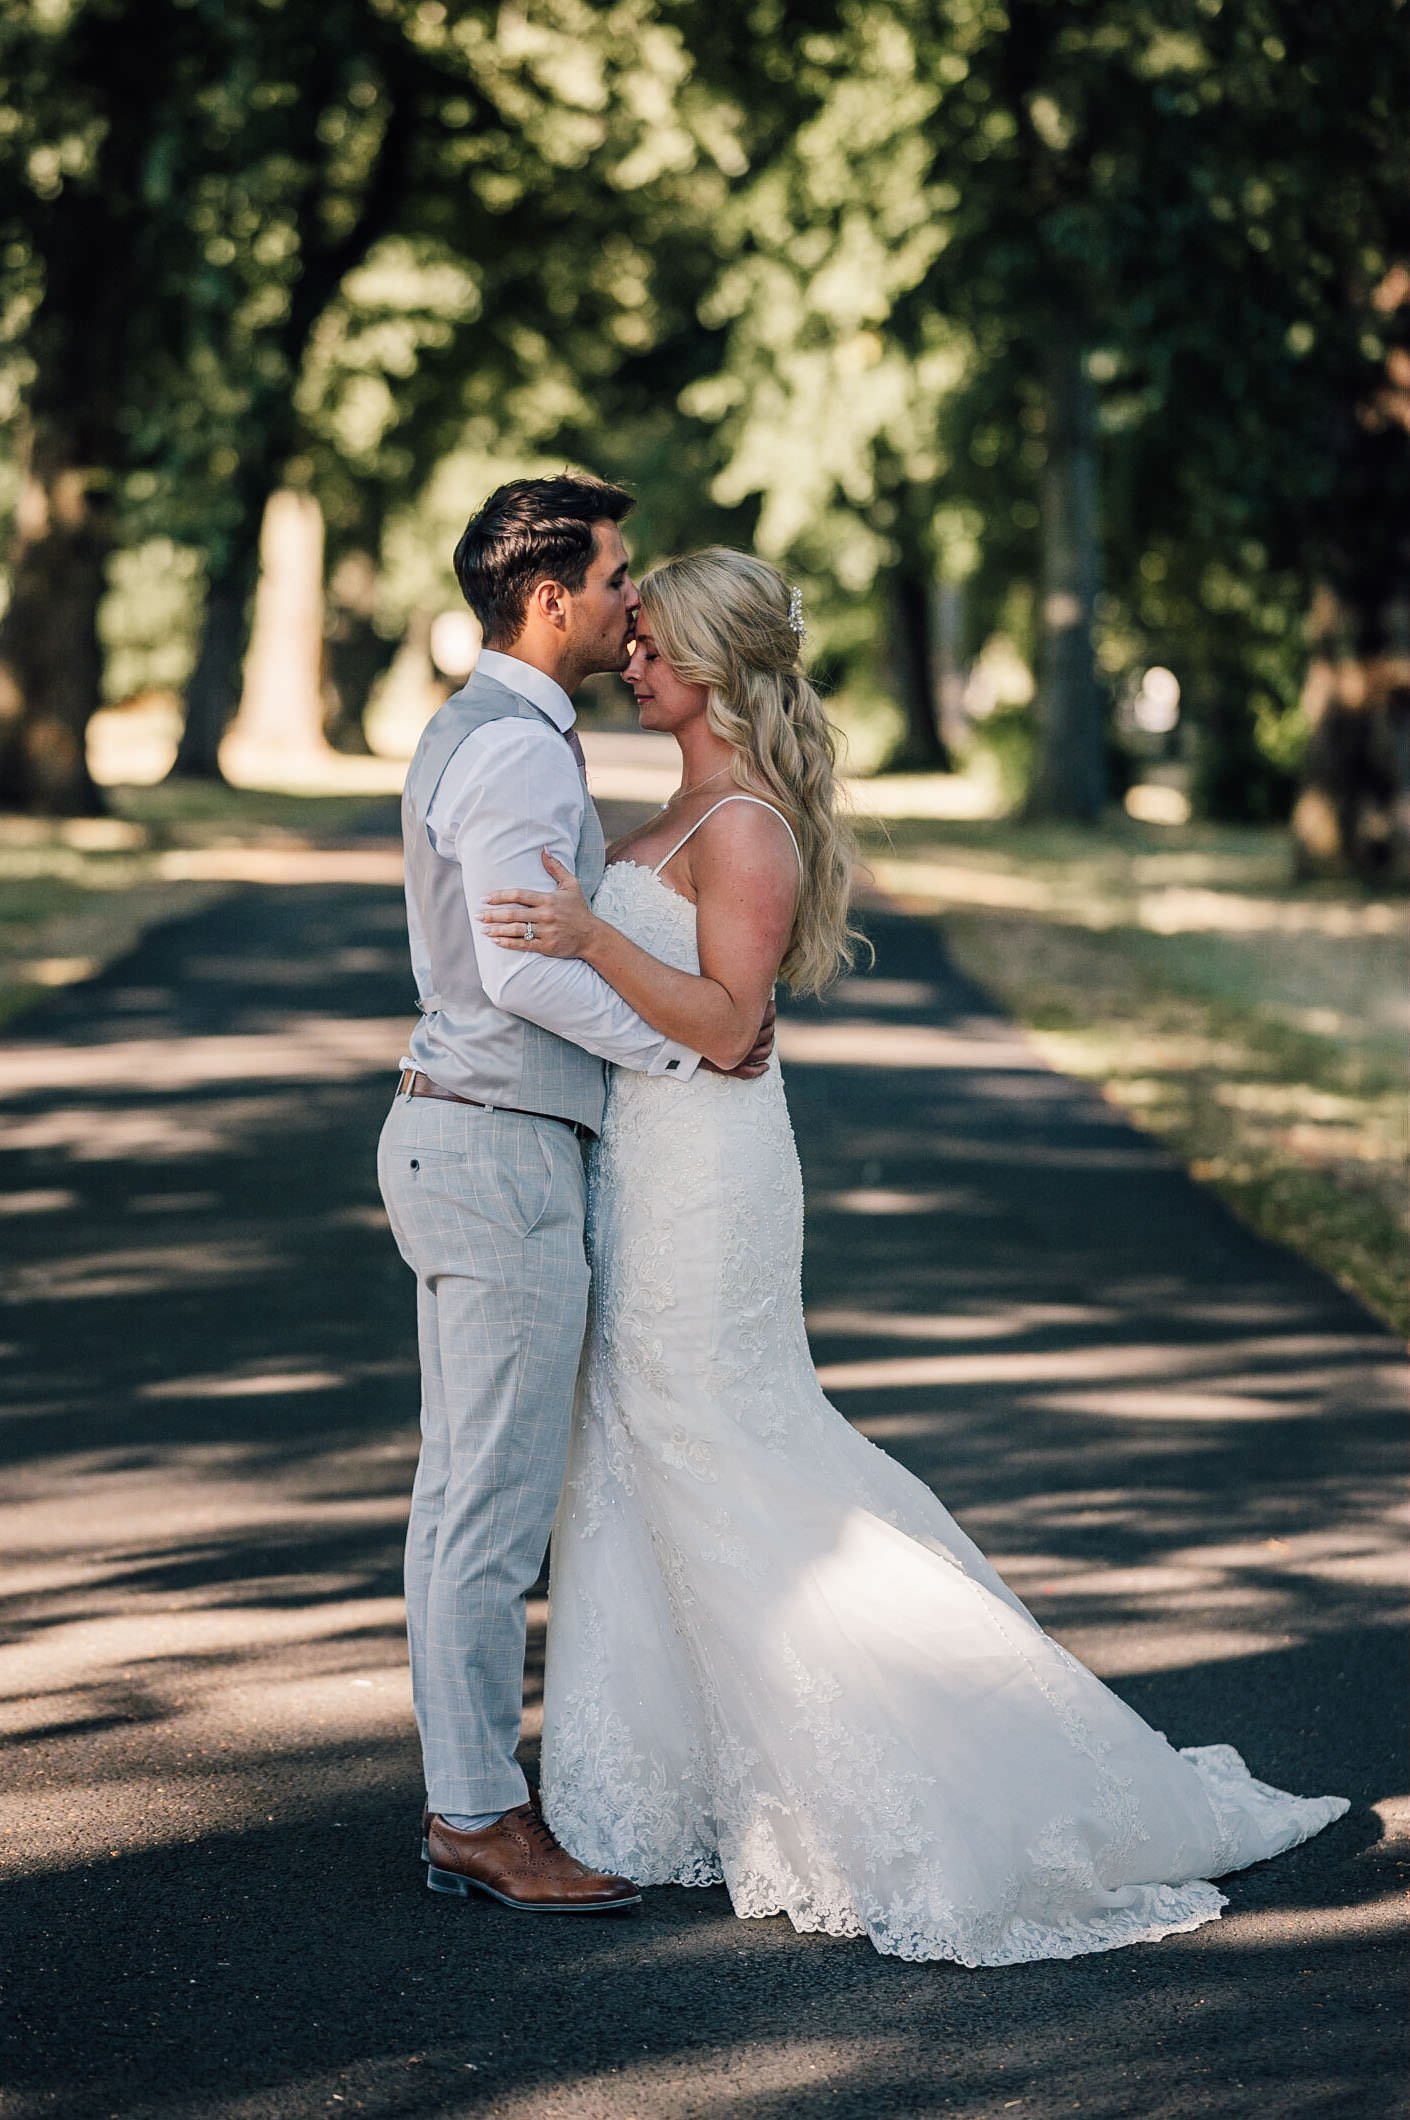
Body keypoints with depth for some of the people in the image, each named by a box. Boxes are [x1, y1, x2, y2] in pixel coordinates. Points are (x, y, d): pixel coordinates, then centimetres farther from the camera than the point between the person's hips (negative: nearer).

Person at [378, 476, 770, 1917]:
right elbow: (525, 964, -26)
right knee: (496, 1506, -4)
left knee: (462, 1494, 13)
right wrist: (688, 1043, -17)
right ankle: (482, 1815, 3)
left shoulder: (478, 734, 16)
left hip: (461, 1138, 11)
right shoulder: (516, 750, -16)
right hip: (499, 1152, -11)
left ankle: (462, 1801, 19)